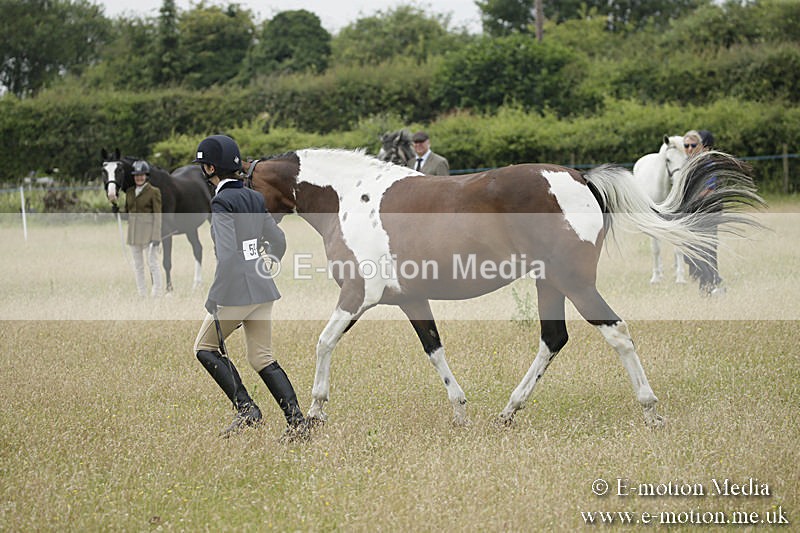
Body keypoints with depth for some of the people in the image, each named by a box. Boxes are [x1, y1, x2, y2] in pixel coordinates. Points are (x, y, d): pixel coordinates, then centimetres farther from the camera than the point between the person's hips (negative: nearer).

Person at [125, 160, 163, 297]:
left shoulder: (154, 192, -5)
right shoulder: (129, 192, 10)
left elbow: (157, 215, -9)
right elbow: (126, 212, 15)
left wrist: (156, 237, -14)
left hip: (148, 232, -6)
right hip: (133, 232, 6)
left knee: (153, 263, -7)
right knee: (138, 265, 9)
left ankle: (157, 294, -3)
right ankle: (142, 295, 15)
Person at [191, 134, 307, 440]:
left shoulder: (222, 202, -14)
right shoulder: (254, 199, 10)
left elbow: (227, 254, -22)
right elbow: (278, 241, 17)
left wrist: (213, 300, -19)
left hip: (235, 291, -7)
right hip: (263, 289, 7)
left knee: (205, 347, 11)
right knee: (262, 358, 12)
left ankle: (246, 409, 1)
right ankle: (296, 420, 1)